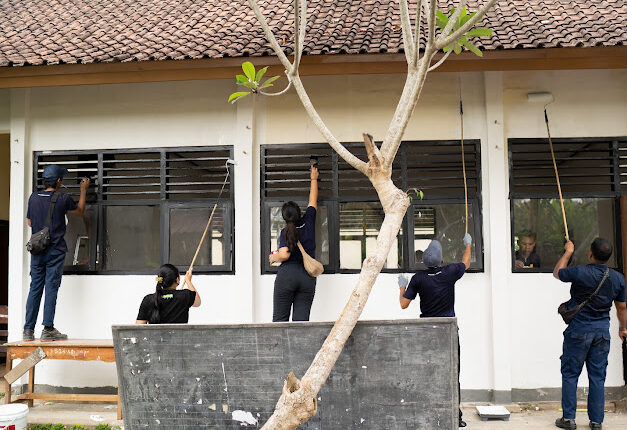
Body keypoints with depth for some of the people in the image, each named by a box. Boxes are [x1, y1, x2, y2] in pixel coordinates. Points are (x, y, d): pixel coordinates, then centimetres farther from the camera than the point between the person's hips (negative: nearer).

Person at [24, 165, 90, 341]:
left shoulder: (33, 197, 4)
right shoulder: (62, 199, -8)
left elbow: (29, 222, 16)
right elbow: (80, 212, 11)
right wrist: (83, 190, 20)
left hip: (37, 250, 4)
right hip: (55, 250, -4)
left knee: (35, 289, 8)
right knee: (51, 289, -2)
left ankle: (28, 330, 10)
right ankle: (48, 329, -3)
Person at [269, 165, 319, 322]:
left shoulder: (285, 232, -1)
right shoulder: (308, 222, 7)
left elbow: (284, 255, -15)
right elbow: (313, 201, 23)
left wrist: (273, 257, 7)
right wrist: (314, 179, 36)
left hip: (287, 275, -3)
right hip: (308, 277, 3)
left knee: (280, 319, 2)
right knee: (301, 319, -1)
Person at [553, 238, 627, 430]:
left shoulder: (580, 273, -16)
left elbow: (557, 272, 5)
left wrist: (568, 252, 17)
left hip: (579, 330, -4)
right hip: (602, 331, 4)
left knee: (570, 374, 6)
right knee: (597, 377, 10)